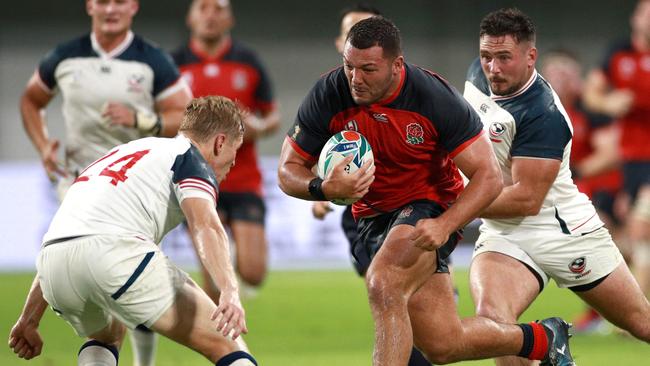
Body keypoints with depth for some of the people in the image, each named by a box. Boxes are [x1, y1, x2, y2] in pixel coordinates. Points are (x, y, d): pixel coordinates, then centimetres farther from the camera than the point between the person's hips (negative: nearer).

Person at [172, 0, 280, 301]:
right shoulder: (174, 65, 2)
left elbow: (273, 116, 12)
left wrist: (259, 126, -10)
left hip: (244, 183, 1)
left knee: (252, 273, -10)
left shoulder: (249, 62, 5)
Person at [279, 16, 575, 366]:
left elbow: (488, 176, -18)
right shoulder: (328, 95, -15)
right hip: (372, 218, 4)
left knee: (383, 286, -35)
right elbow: (288, 171, -7)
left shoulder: (436, 98, -22)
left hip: (430, 207, -4)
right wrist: (323, 189, -30)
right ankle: (543, 338, 28)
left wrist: (445, 225, -33)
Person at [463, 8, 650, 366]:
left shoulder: (542, 114, -24)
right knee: (490, 316, -27)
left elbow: (527, 199, -27)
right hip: (503, 237, 5)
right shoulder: (478, 75, 0)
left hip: (565, 230, -5)